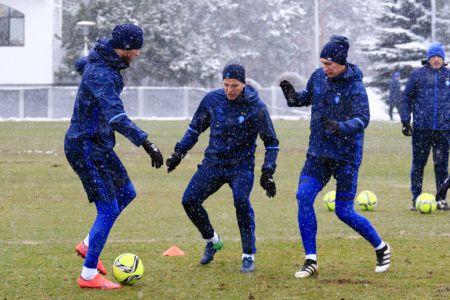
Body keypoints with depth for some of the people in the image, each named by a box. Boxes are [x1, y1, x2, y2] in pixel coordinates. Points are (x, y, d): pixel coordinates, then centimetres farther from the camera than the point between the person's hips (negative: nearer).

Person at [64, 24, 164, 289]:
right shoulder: (102, 76, -27)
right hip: (86, 149, -10)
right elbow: (117, 117, -41)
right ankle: (89, 275, 1)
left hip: (100, 146, 10)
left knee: (126, 193, 16)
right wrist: (146, 142, -49)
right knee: (108, 209, -7)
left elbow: (82, 64, 32)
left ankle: (88, 245, 27)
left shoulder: (99, 61, 4)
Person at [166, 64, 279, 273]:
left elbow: (271, 142, -4)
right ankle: (212, 241, 21)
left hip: (241, 165, -4)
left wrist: (268, 172, -11)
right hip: (213, 162, 4)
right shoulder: (212, 100, -3)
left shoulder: (255, 107, -12)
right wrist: (179, 152, 7)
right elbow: (196, 127, 13)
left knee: (241, 201, -28)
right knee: (189, 201, -6)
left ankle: (248, 256, -14)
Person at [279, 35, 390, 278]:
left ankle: (381, 248, 23)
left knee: (344, 212, -2)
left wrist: (341, 128, -46)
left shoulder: (354, 87, -17)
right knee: (304, 197, -13)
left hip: (346, 156, -5)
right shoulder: (319, 77, 1)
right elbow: (307, 97, 18)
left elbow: (362, 118, -28)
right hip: (318, 153, 5)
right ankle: (311, 261, -7)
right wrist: (292, 96, -4)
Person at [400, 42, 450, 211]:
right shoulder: (417, 74, 2)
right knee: (418, 164, 2)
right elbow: (407, 97, 5)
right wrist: (405, 121, -1)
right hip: (421, 128, -1)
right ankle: (416, 199, 9)